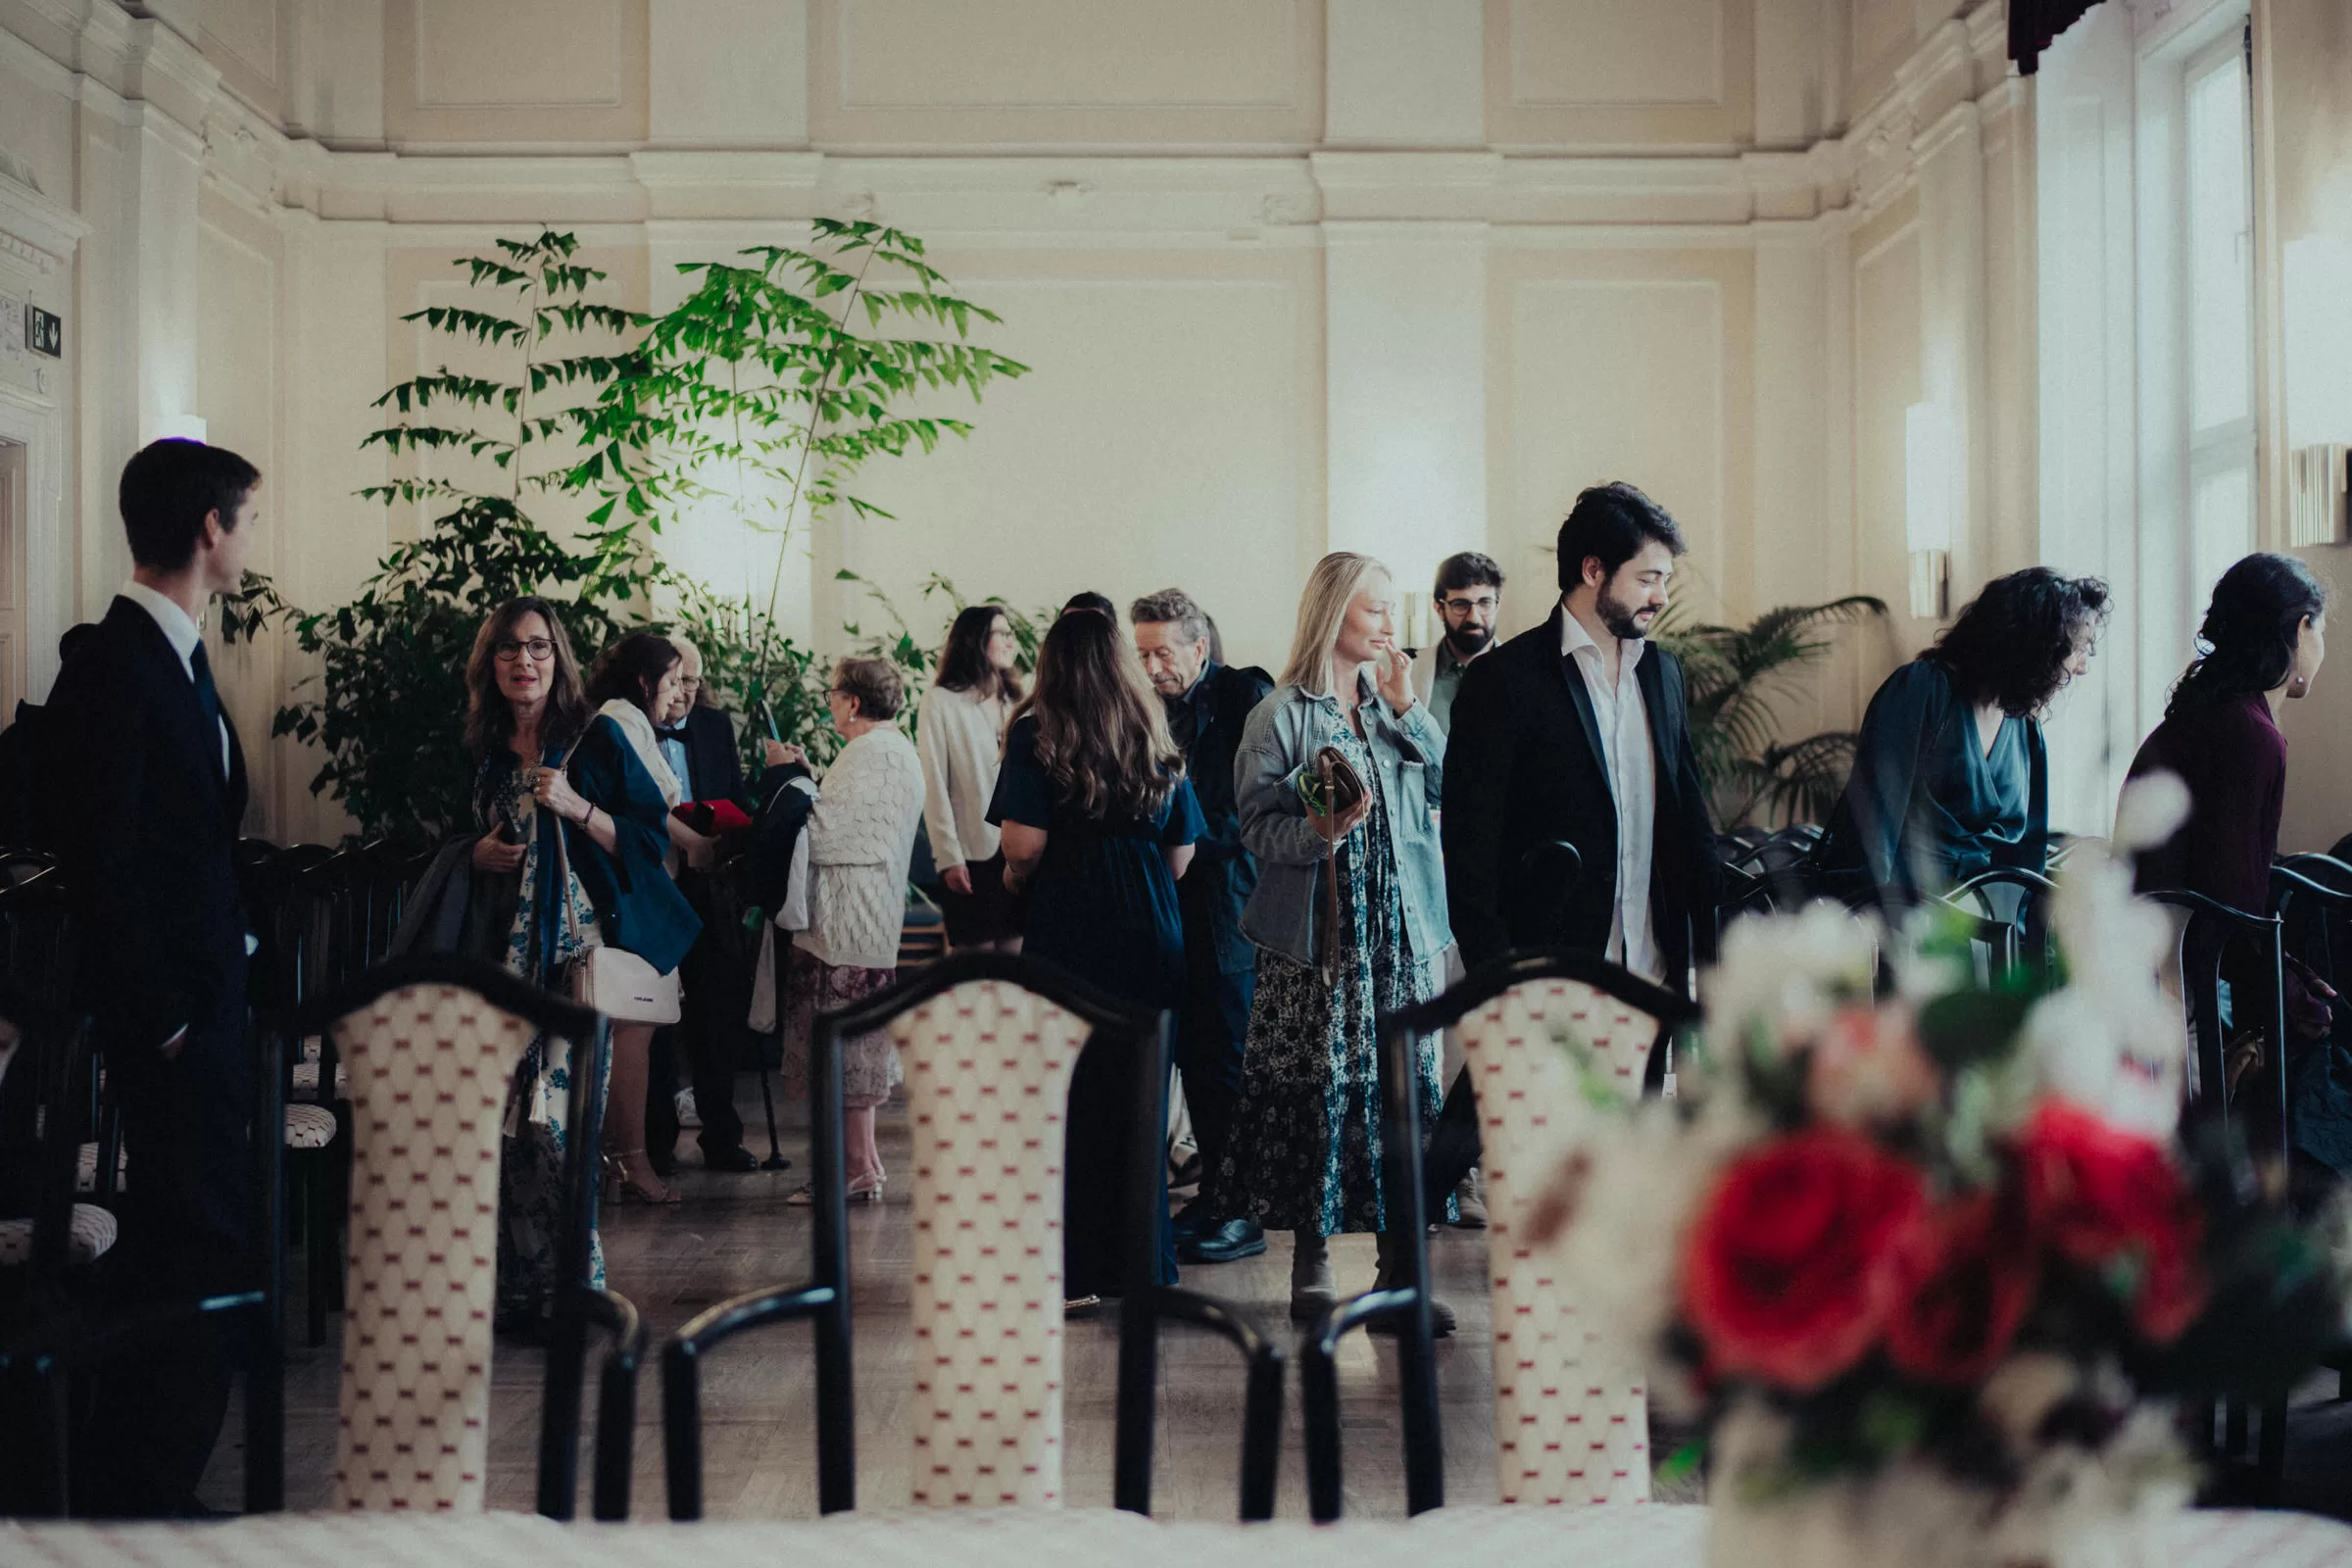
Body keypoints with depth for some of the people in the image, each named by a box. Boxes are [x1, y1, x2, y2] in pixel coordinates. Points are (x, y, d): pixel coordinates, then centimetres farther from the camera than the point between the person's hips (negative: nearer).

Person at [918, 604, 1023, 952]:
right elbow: (935, 784, -6)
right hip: (972, 854, -5)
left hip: (1018, 851, 5)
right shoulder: (943, 702, -2)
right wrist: (949, 856, -11)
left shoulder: (1014, 702, 14)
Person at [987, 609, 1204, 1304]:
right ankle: (1139, 1264, 19)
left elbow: (1025, 843, -13)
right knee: (1139, 1100, 12)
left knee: (1067, 1099, 4)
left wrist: (1015, 877, 8)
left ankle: (1075, 1269, 8)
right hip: (1153, 937, 4)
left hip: (1068, 938, -4)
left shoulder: (1037, 734, -4)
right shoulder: (1158, 740, 9)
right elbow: (1181, 854, 8)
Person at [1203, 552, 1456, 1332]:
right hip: (1318, 935, -4)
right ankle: (1310, 1265, 12)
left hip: (1404, 929, 5)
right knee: (1315, 1089, -2)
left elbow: (1448, 789, 4)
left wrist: (1408, 710, -2)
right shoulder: (1282, 714, -2)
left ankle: (1398, 1264, 9)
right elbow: (1257, 824, -5)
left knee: (1407, 1085, 2)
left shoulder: (1393, 705, 14)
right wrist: (1316, 833, -23)